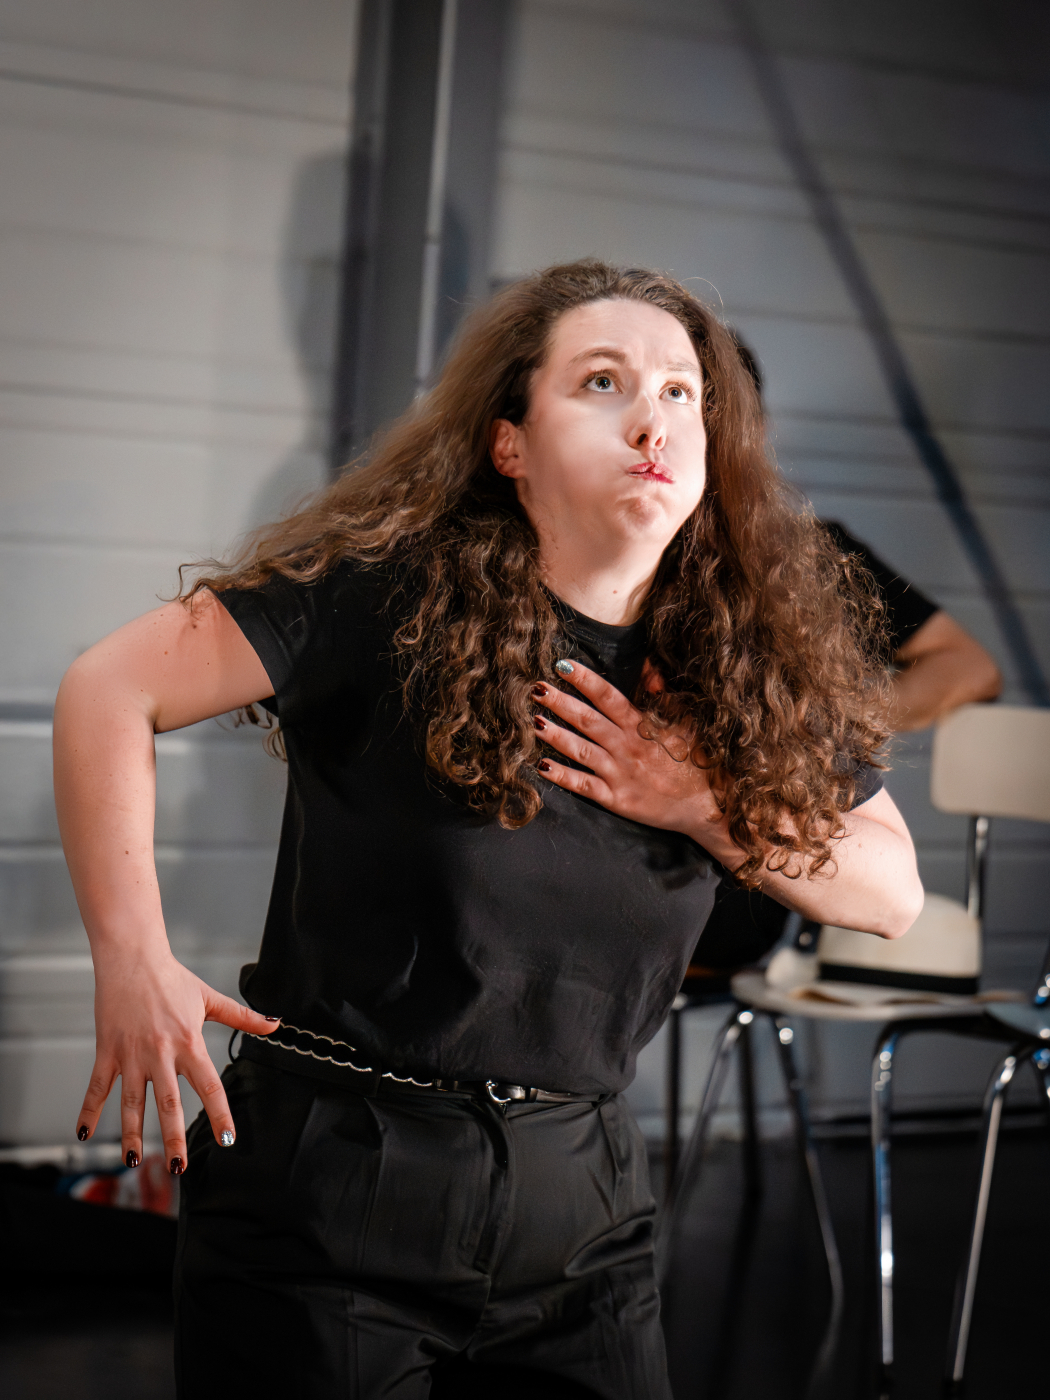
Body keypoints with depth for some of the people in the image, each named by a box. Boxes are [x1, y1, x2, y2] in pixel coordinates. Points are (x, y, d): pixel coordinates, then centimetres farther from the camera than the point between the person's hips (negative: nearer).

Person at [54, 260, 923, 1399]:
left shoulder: (747, 663, 2)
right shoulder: (395, 597, -13)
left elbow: (893, 890, 7)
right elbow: (110, 692, -11)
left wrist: (713, 810, -9)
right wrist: (133, 963, -14)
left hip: (577, 1208, 4)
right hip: (327, 1199, -4)